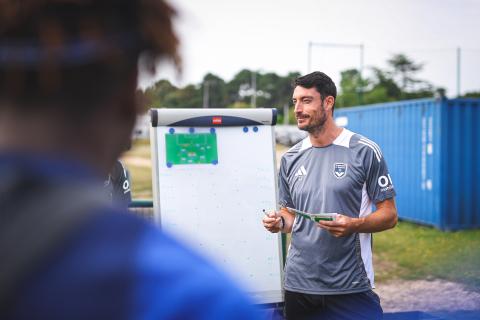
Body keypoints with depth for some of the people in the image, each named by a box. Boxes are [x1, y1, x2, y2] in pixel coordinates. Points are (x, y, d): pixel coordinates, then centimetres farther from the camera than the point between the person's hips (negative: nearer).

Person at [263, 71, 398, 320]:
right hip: (298, 283, 4)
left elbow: (389, 215, -4)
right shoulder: (290, 158, 8)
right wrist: (279, 222, -4)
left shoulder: (364, 151, -5)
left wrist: (353, 225, -22)